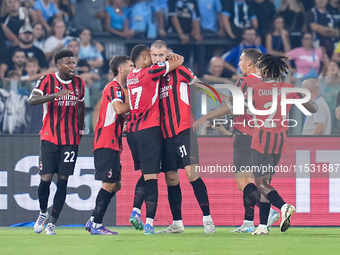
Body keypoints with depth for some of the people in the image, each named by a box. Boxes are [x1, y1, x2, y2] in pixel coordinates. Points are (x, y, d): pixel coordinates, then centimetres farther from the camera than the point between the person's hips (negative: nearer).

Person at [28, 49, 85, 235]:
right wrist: (56, 95, -31)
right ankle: (43, 213, 20)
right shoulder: (47, 81, -5)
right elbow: (31, 100, -19)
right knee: (45, 178, -7)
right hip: (50, 138, -3)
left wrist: (80, 129, 19)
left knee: (63, 180, -2)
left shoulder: (79, 83, 8)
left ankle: (53, 222, 3)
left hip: (71, 140, 3)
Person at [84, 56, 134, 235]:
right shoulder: (113, 87, -10)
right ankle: (96, 225, -9)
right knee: (109, 185, -11)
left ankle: (93, 221, 14)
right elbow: (119, 108, -26)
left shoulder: (119, 88, 22)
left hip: (112, 144, 10)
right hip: (106, 144, -10)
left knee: (115, 185, 11)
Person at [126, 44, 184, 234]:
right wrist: (177, 59, 20)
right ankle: (149, 223, -10)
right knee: (151, 176, -6)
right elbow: (179, 61, -4)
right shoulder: (150, 73, -10)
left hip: (132, 130, 7)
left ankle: (136, 211, 6)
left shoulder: (131, 77, 10)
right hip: (149, 130, -7)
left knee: (145, 174, 20)